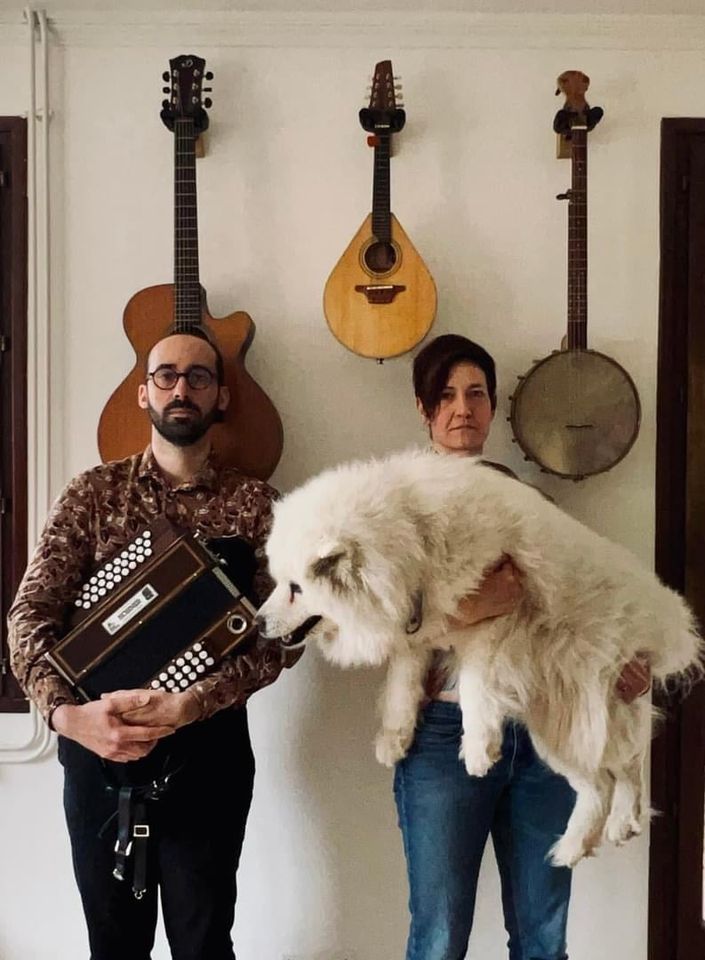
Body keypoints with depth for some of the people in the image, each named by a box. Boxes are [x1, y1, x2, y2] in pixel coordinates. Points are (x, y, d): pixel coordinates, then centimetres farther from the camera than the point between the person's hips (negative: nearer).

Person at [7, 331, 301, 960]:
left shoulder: (254, 504, -1)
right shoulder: (93, 493, 3)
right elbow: (31, 613, -5)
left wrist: (188, 704, -23)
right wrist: (66, 711, -22)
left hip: (207, 749, -1)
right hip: (96, 746, 1)